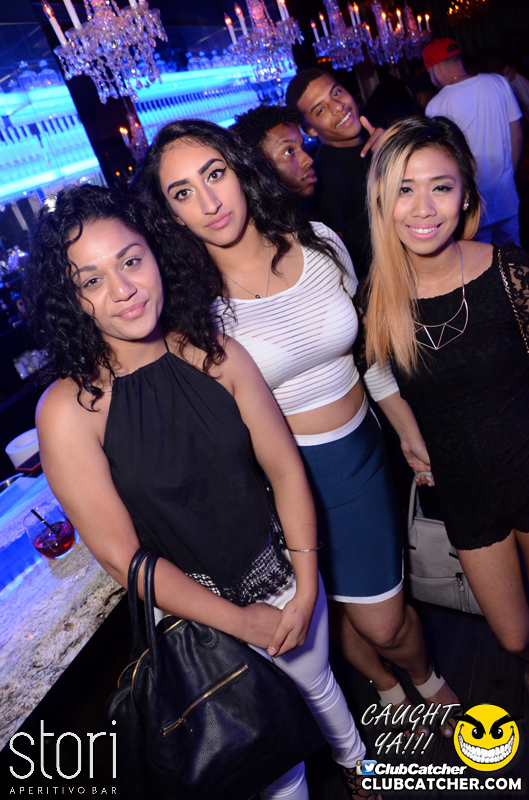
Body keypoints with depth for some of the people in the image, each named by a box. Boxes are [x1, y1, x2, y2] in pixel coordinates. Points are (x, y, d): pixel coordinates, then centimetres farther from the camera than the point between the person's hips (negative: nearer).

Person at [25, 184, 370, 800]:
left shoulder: (217, 355, -13)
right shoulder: (67, 410, -23)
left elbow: (285, 469, -7)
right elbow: (123, 558, -19)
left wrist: (306, 588, -10)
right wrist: (241, 621, -13)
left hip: (281, 574, 4)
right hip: (194, 612, -3)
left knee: (316, 684, 31)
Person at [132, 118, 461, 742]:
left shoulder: (319, 243, -6)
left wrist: (409, 429, 11)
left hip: (359, 452, 3)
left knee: (381, 619, 11)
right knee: (342, 612, 16)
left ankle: (428, 679, 48)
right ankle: (387, 691, 52)